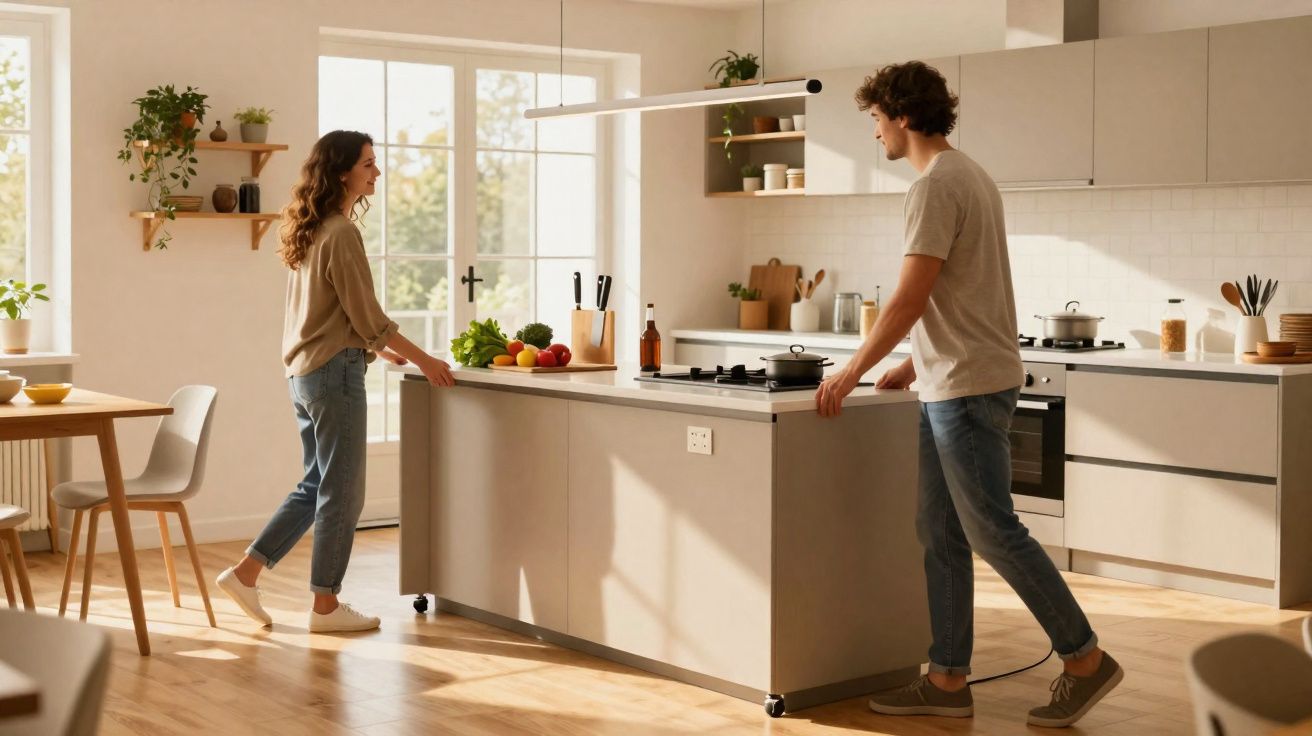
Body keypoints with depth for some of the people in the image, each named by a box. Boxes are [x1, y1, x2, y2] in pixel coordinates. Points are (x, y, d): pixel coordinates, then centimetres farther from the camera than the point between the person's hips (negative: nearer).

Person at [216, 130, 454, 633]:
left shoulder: (311, 232, 14)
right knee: (341, 492, 0)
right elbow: (368, 317, -14)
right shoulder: (341, 233, -15)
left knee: (316, 486, 17)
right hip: (335, 371, -9)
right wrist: (422, 359, -5)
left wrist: (379, 348, 26)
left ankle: (246, 572, 16)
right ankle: (326, 606, 9)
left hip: (304, 371, 9)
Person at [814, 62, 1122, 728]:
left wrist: (852, 373, -11)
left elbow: (909, 300, -19)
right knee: (941, 536, 11)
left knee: (992, 531, -3)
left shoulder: (936, 186, -14)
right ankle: (948, 681, 15)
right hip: (951, 385, 10)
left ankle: (1085, 659, 7)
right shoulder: (970, 177, 17)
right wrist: (916, 363, 23)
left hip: (967, 388, -10)